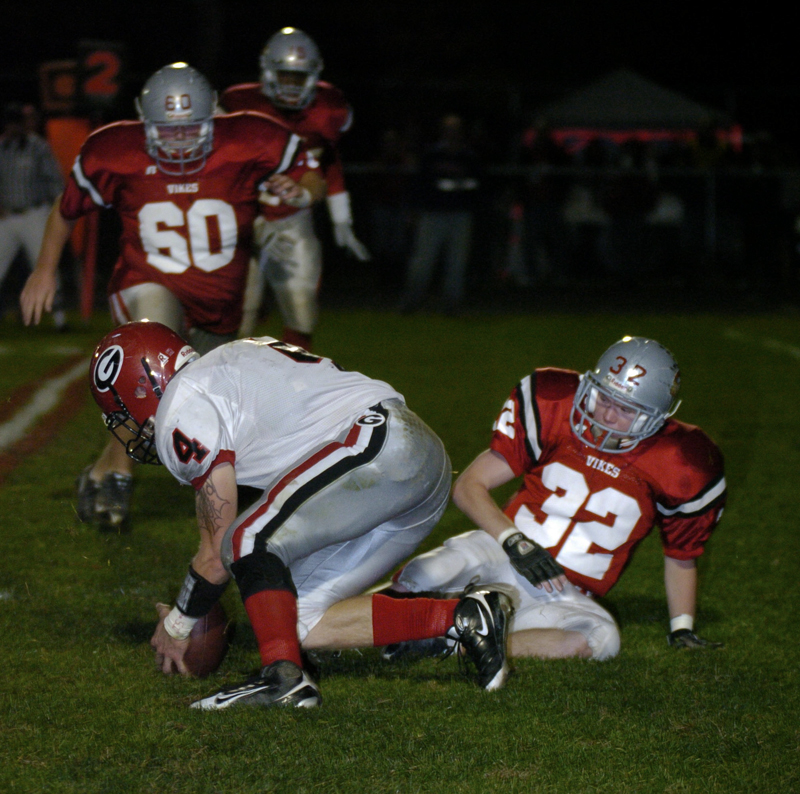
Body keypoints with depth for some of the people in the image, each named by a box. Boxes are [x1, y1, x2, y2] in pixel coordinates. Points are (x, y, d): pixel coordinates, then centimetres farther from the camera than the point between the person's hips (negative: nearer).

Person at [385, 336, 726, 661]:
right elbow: (468, 486, -2)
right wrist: (514, 541, -17)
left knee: (599, 639, -37)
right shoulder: (554, 405, -4)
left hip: (560, 597, 1)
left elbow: (681, 557, 16)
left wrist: (682, 631, 11)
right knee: (422, 579, -35)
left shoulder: (678, 465, -2)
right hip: (500, 552, 0)